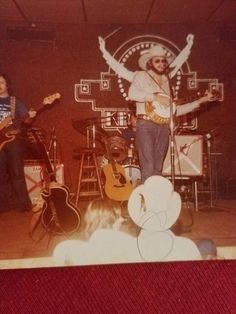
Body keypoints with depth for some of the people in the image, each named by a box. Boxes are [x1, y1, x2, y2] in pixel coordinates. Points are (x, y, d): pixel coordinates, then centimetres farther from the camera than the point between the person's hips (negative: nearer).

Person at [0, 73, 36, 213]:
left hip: (13, 139, -2)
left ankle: (22, 203, 4)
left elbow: (26, 120, 3)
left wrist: (29, 116, -18)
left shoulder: (15, 101, 7)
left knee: (17, 172, -3)